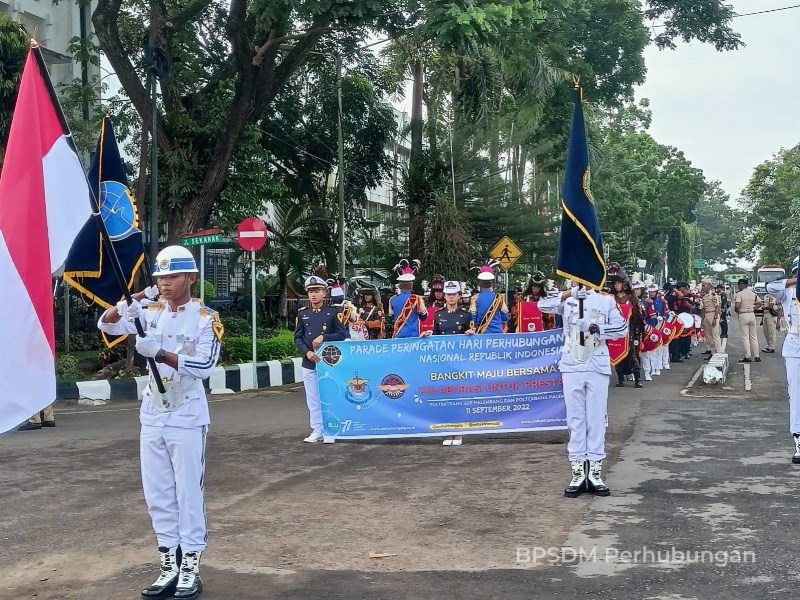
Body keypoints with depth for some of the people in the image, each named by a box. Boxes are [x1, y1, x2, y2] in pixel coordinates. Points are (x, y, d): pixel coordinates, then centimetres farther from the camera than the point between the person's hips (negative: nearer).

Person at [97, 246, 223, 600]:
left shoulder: (206, 318, -8)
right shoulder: (149, 312, 7)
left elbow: (205, 366, -19)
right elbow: (107, 325, -1)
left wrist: (160, 353, -28)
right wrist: (129, 302, -20)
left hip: (187, 419, -5)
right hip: (152, 417, 5)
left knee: (188, 494, 2)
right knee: (157, 495, 10)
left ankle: (190, 568, 12)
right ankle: (169, 566, 21)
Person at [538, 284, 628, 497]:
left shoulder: (606, 301, 5)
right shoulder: (567, 300, 5)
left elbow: (622, 328, -2)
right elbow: (542, 305, -10)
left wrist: (599, 329, -16)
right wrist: (567, 294, -17)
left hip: (597, 368, 0)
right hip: (572, 368, 0)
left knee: (597, 420, 3)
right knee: (575, 419, 4)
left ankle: (595, 473, 10)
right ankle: (578, 474, 9)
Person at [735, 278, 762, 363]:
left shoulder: (739, 294, -11)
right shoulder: (753, 294, 7)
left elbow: (737, 306, -22)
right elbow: (760, 303, 12)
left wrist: (737, 311, -3)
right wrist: (753, 309, 12)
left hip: (743, 315, -5)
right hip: (752, 314, 5)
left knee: (745, 336, 0)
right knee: (753, 336, 11)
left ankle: (748, 357, -1)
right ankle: (757, 356, 11)